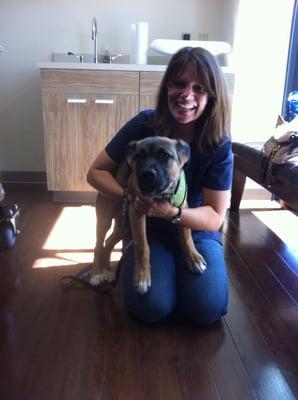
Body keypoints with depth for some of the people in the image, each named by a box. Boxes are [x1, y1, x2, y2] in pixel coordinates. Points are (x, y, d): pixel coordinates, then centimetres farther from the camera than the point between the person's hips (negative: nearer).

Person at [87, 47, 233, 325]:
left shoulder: (219, 145, -16)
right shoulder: (144, 125, -16)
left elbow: (215, 218, -15)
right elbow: (96, 172, -9)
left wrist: (173, 212, -35)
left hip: (196, 233, 1)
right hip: (147, 231, 0)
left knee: (209, 309, -18)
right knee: (152, 307, -22)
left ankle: (176, 270, 12)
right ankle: (131, 261, 10)